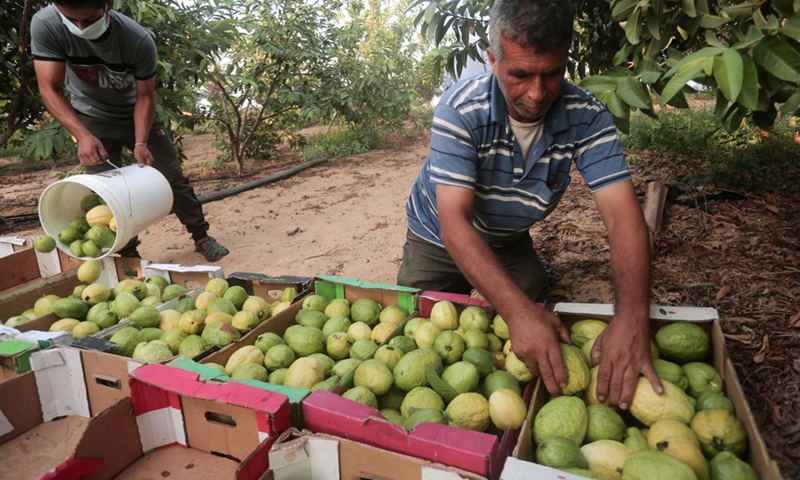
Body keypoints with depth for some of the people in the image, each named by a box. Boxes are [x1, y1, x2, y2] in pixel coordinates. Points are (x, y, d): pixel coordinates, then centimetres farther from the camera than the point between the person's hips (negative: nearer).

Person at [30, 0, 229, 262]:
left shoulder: (139, 40, -29)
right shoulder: (45, 25, -28)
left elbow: (145, 96, -19)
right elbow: (50, 89, -27)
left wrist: (141, 143, -29)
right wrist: (83, 135, -42)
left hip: (135, 114, 0)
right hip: (91, 119, 0)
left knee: (172, 177, 1)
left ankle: (201, 236, 16)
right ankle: (128, 253, 10)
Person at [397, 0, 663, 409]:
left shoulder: (587, 117, -23)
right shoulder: (461, 109, -31)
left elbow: (622, 215, -30)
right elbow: (455, 220, -38)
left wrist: (631, 317, -47)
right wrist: (518, 311, -51)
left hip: (510, 244, 2)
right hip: (440, 240, -2)